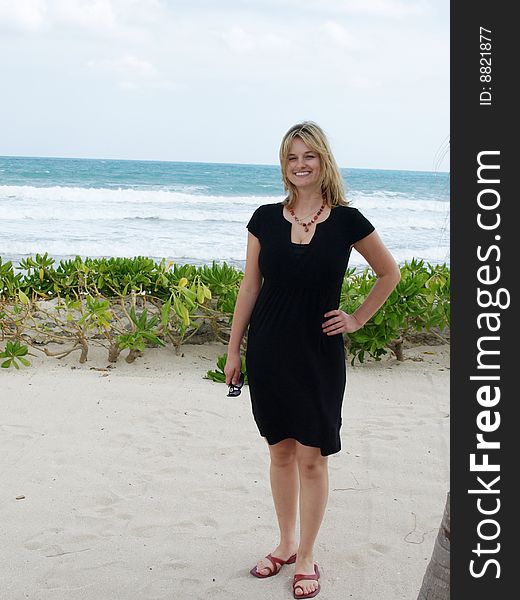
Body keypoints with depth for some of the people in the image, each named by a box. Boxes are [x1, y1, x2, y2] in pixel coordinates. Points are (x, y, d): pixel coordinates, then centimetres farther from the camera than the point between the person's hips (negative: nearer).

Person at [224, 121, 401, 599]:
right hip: (268, 351, 2)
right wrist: (234, 349, 5)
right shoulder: (266, 218, 1)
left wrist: (358, 319, 2)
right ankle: (286, 545, 30)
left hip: (319, 354, -2)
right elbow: (250, 286, 5)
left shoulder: (346, 220, -5)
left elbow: (390, 273, 8)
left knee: (311, 456, 3)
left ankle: (306, 558, 19)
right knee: (280, 451, 13)